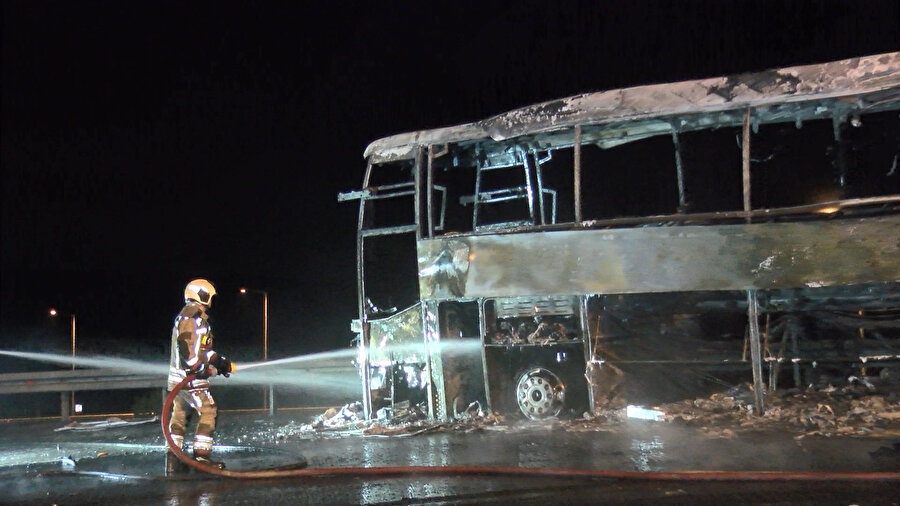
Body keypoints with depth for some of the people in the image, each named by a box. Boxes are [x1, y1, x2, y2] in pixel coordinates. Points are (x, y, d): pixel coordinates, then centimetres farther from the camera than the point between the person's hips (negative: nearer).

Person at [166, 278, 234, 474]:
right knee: (208, 411, -10)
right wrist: (203, 369, -25)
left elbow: (203, 348, 23)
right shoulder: (190, 317, -14)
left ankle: (173, 459, 17)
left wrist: (218, 360, 14)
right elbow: (186, 348, -25)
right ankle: (201, 455, -8)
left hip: (180, 377, 11)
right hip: (190, 377, -11)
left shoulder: (197, 317, 19)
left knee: (180, 416, 12)